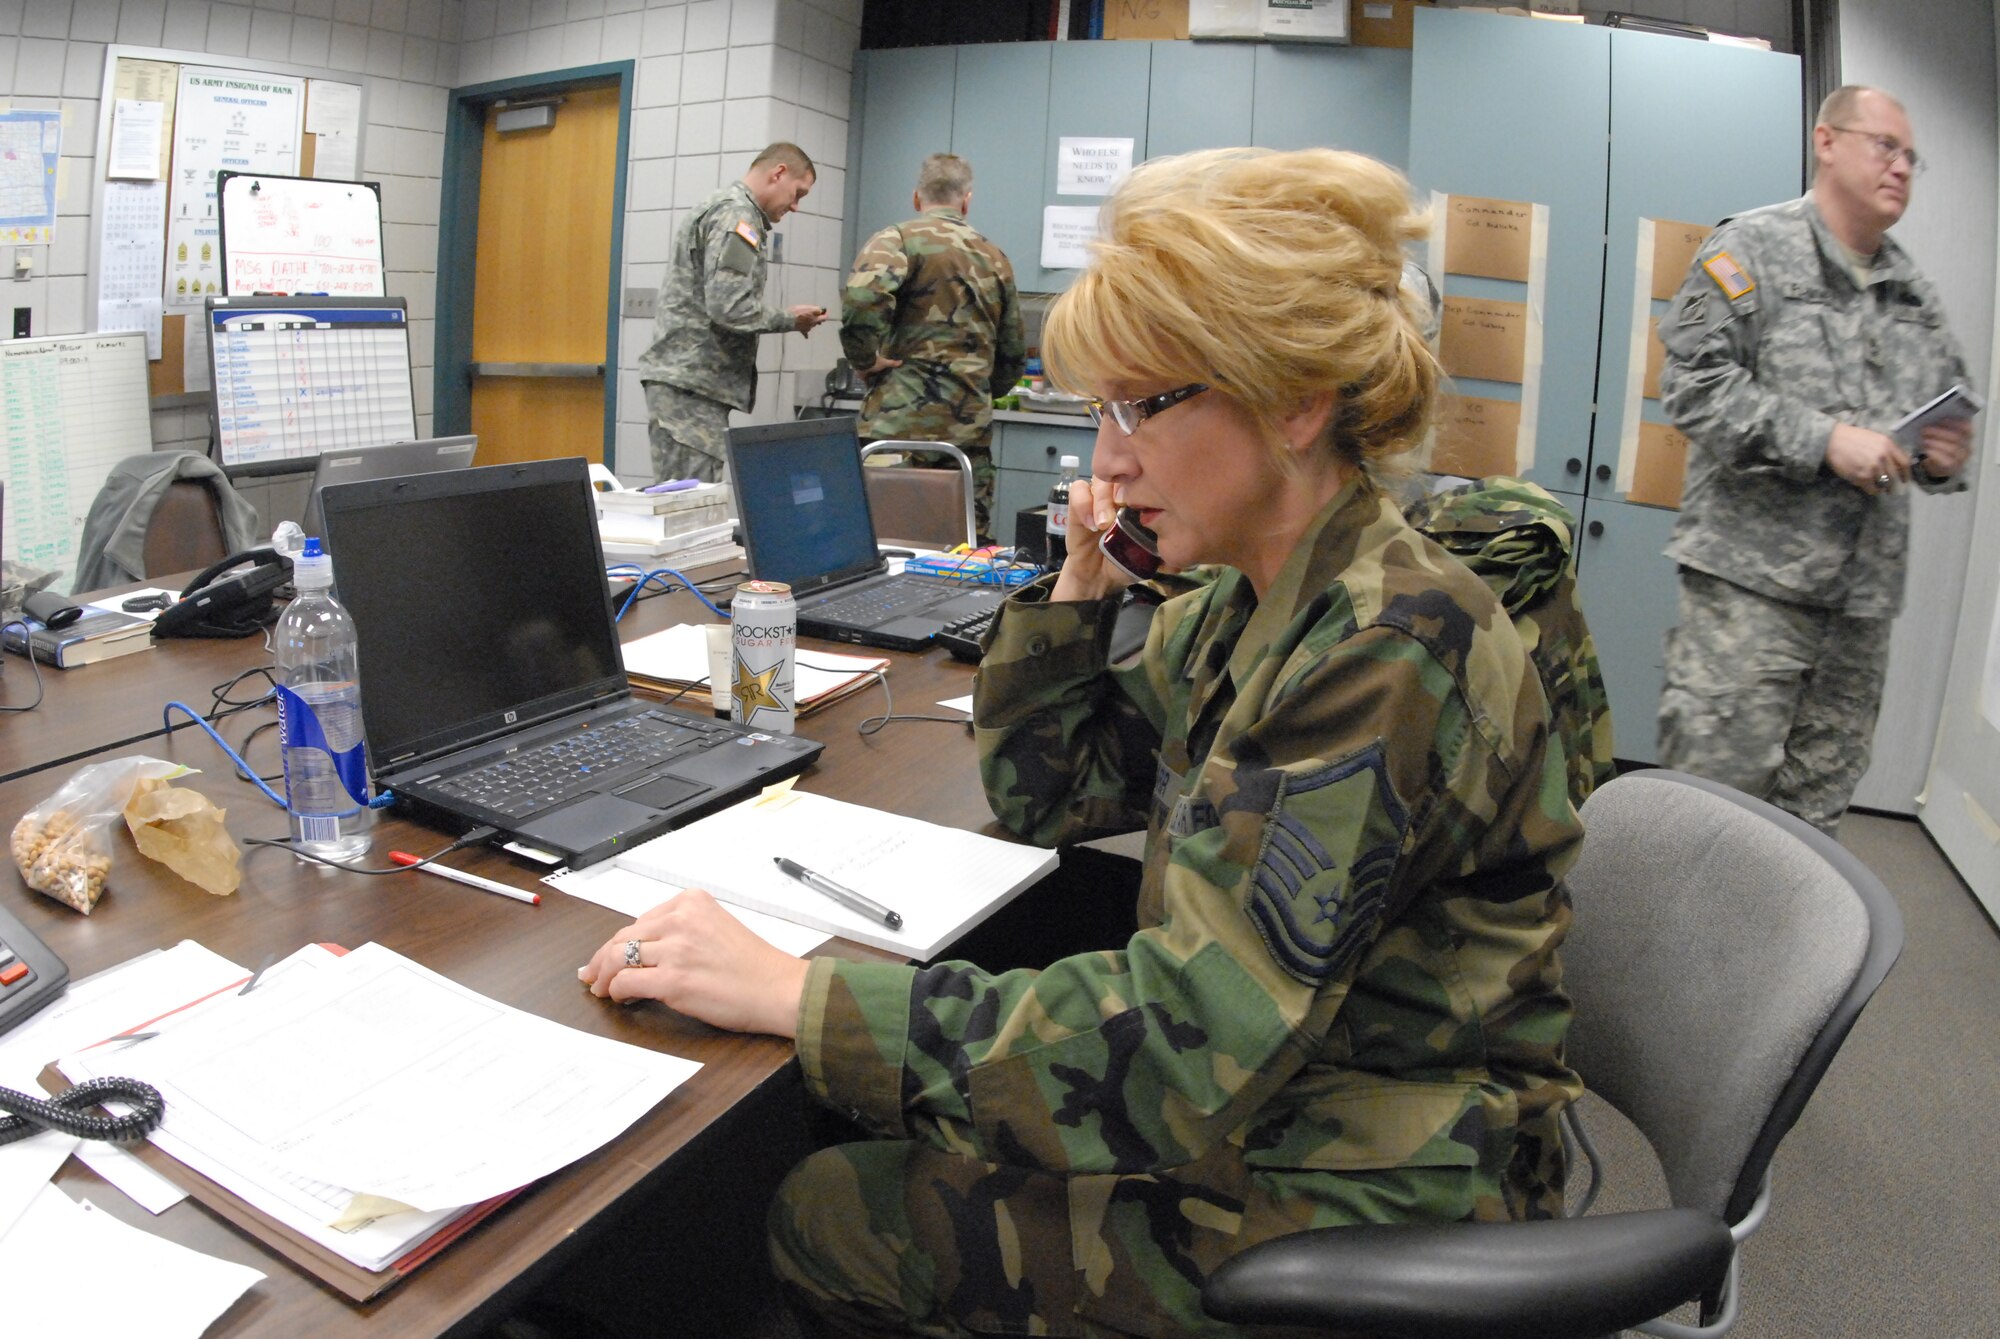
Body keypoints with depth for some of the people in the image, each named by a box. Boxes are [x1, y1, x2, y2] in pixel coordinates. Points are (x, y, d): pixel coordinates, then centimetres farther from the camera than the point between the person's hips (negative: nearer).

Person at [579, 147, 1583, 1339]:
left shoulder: (1391, 657, -28)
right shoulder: (1245, 604, 1)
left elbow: (1183, 1044, -32)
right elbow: (1050, 793, 11)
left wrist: (794, 994, -31)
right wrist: (1082, 577, -3)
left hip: (1350, 1202, -8)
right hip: (1262, 1109, 8)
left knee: (830, 1221, -4)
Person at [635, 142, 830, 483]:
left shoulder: (717, 206, 22)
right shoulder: (737, 213, -10)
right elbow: (730, 308, -19)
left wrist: (784, 317, 13)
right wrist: (790, 320, -5)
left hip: (683, 376, 10)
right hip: (691, 383, -10)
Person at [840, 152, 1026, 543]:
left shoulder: (898, 239, 0)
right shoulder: (996, 258, 16)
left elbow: (861, 298, -21)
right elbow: (1013, 357, 20)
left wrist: (867, 360, -7)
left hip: (901, 424, -4)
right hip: (971, 429, 4)